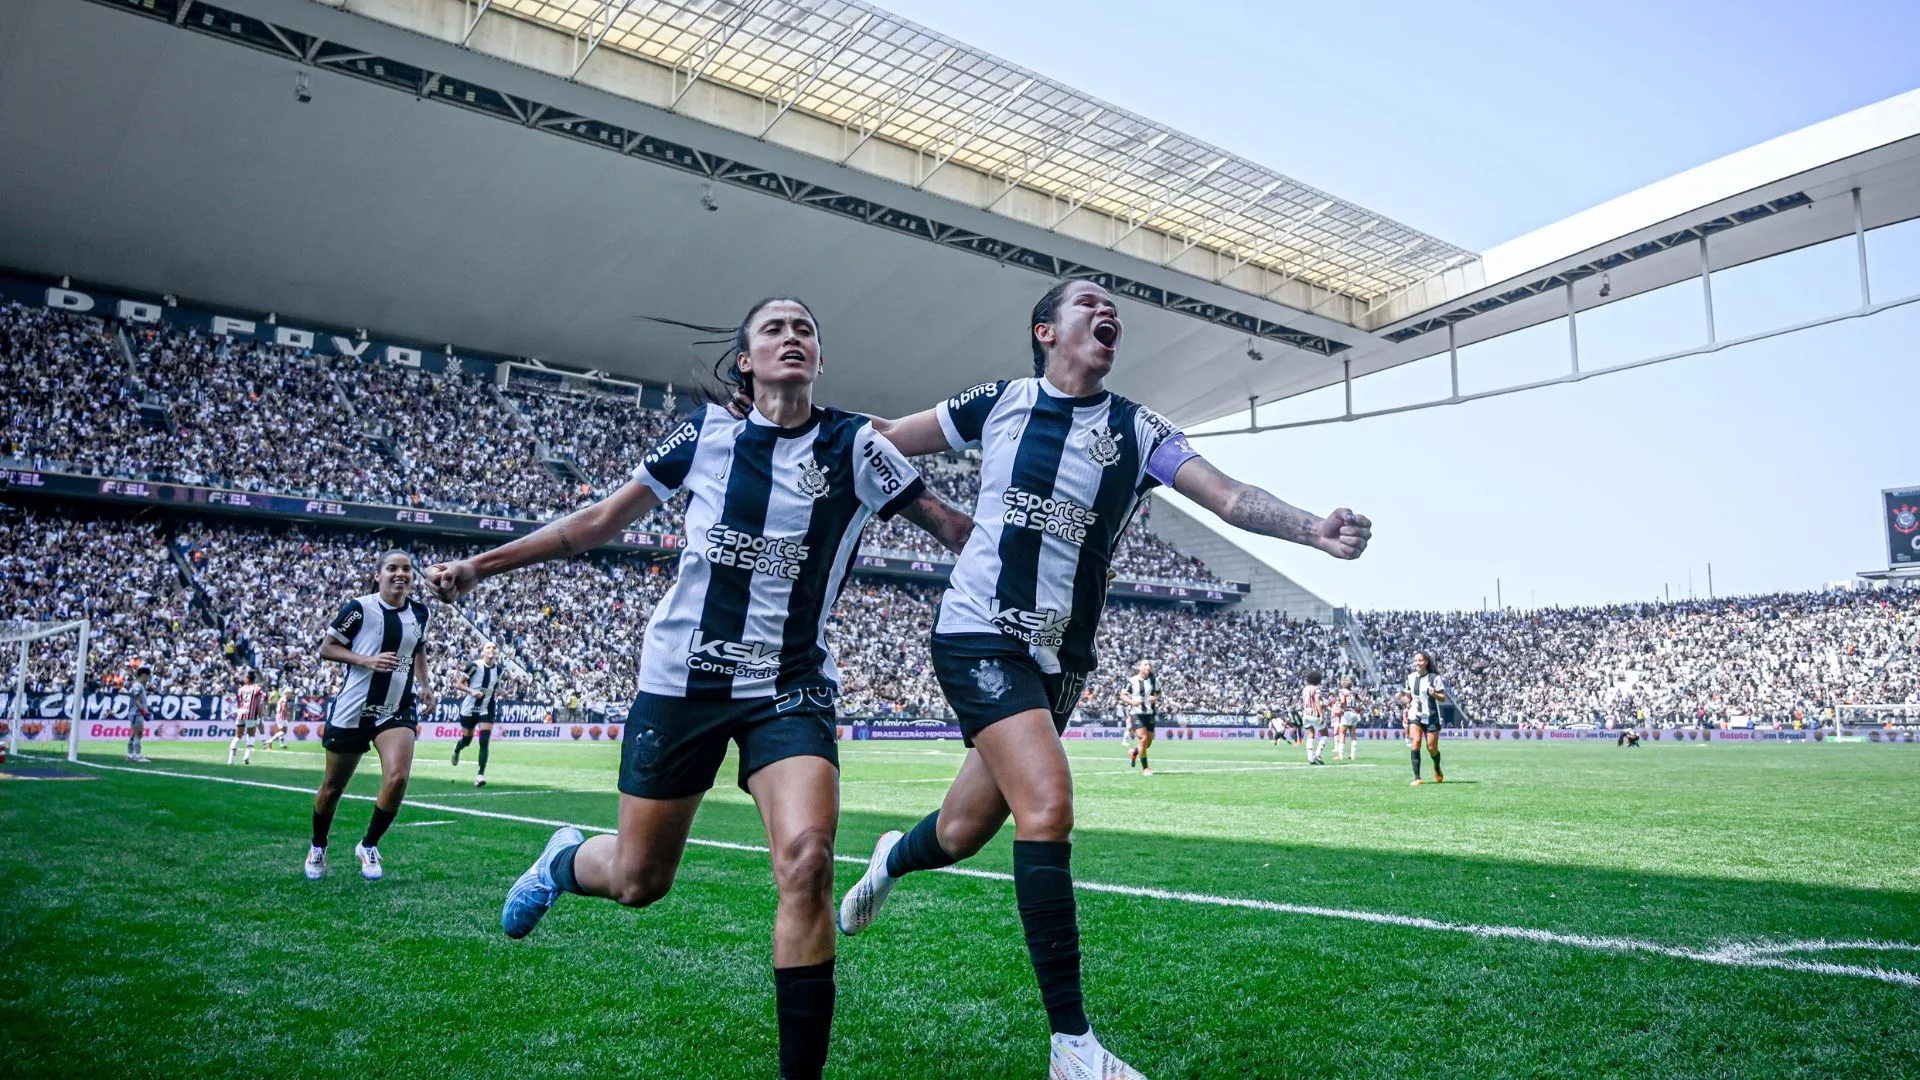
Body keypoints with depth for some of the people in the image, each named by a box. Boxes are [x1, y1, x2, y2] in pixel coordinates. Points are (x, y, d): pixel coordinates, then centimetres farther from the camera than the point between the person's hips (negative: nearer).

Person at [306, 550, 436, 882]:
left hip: (398, 709, 3)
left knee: (397, 777, -17)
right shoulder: (358, 608, -11)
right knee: (333, 787, 11)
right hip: (353, 709, -2)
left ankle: (369, 846, 7)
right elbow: (326, 648, -4)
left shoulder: (420, 613, 3)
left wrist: (424, 684, 7)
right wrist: (367, 660, -19)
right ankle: (318, 847, 39)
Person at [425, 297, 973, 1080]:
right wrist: (480, 565, 8)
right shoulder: (706, 433, -1)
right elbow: (600, 521, 7)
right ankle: (565, 859, 49)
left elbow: (952, 527, 0)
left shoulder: (855, 444, -4)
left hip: (790, 687, -1)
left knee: (807, 858, -24)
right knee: (637, 881, 11)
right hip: (680, 679, 1)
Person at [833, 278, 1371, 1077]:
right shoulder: (998, 403, 1)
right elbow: (880, 441, 11)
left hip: (1057, 657, 4)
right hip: (978, 634, -3)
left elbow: (1230, 498, -6)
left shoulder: (1135, 430, 5)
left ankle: (892, 859, 48)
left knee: (964, 831, 10)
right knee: (1047, 806, -20)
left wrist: (1313, 529, -22)